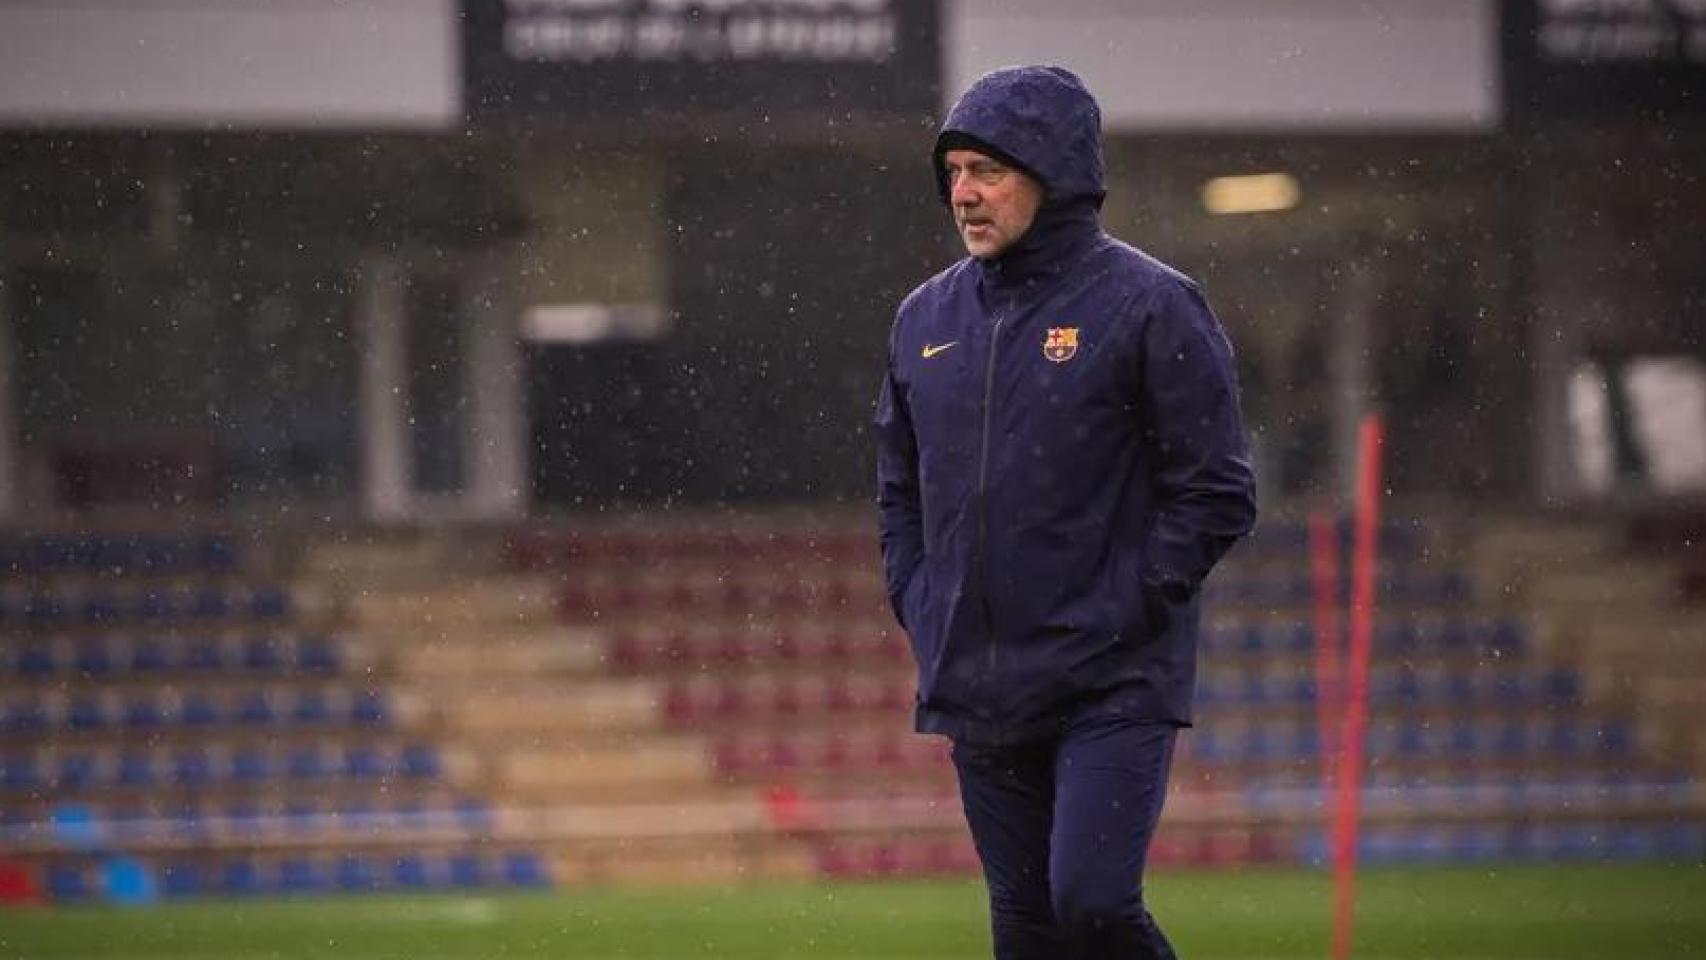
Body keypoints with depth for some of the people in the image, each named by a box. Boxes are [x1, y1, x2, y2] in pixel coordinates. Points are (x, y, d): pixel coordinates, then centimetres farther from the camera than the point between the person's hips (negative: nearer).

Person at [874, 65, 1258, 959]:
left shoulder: (1150, 307, -6)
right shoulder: (926, 317, 11)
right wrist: (920, 609, 9)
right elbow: (899, 486, 22)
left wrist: (1123, 615, -11)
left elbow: (1216, 491, -8)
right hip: (976, 691, 6)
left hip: (1114, 687, -6)